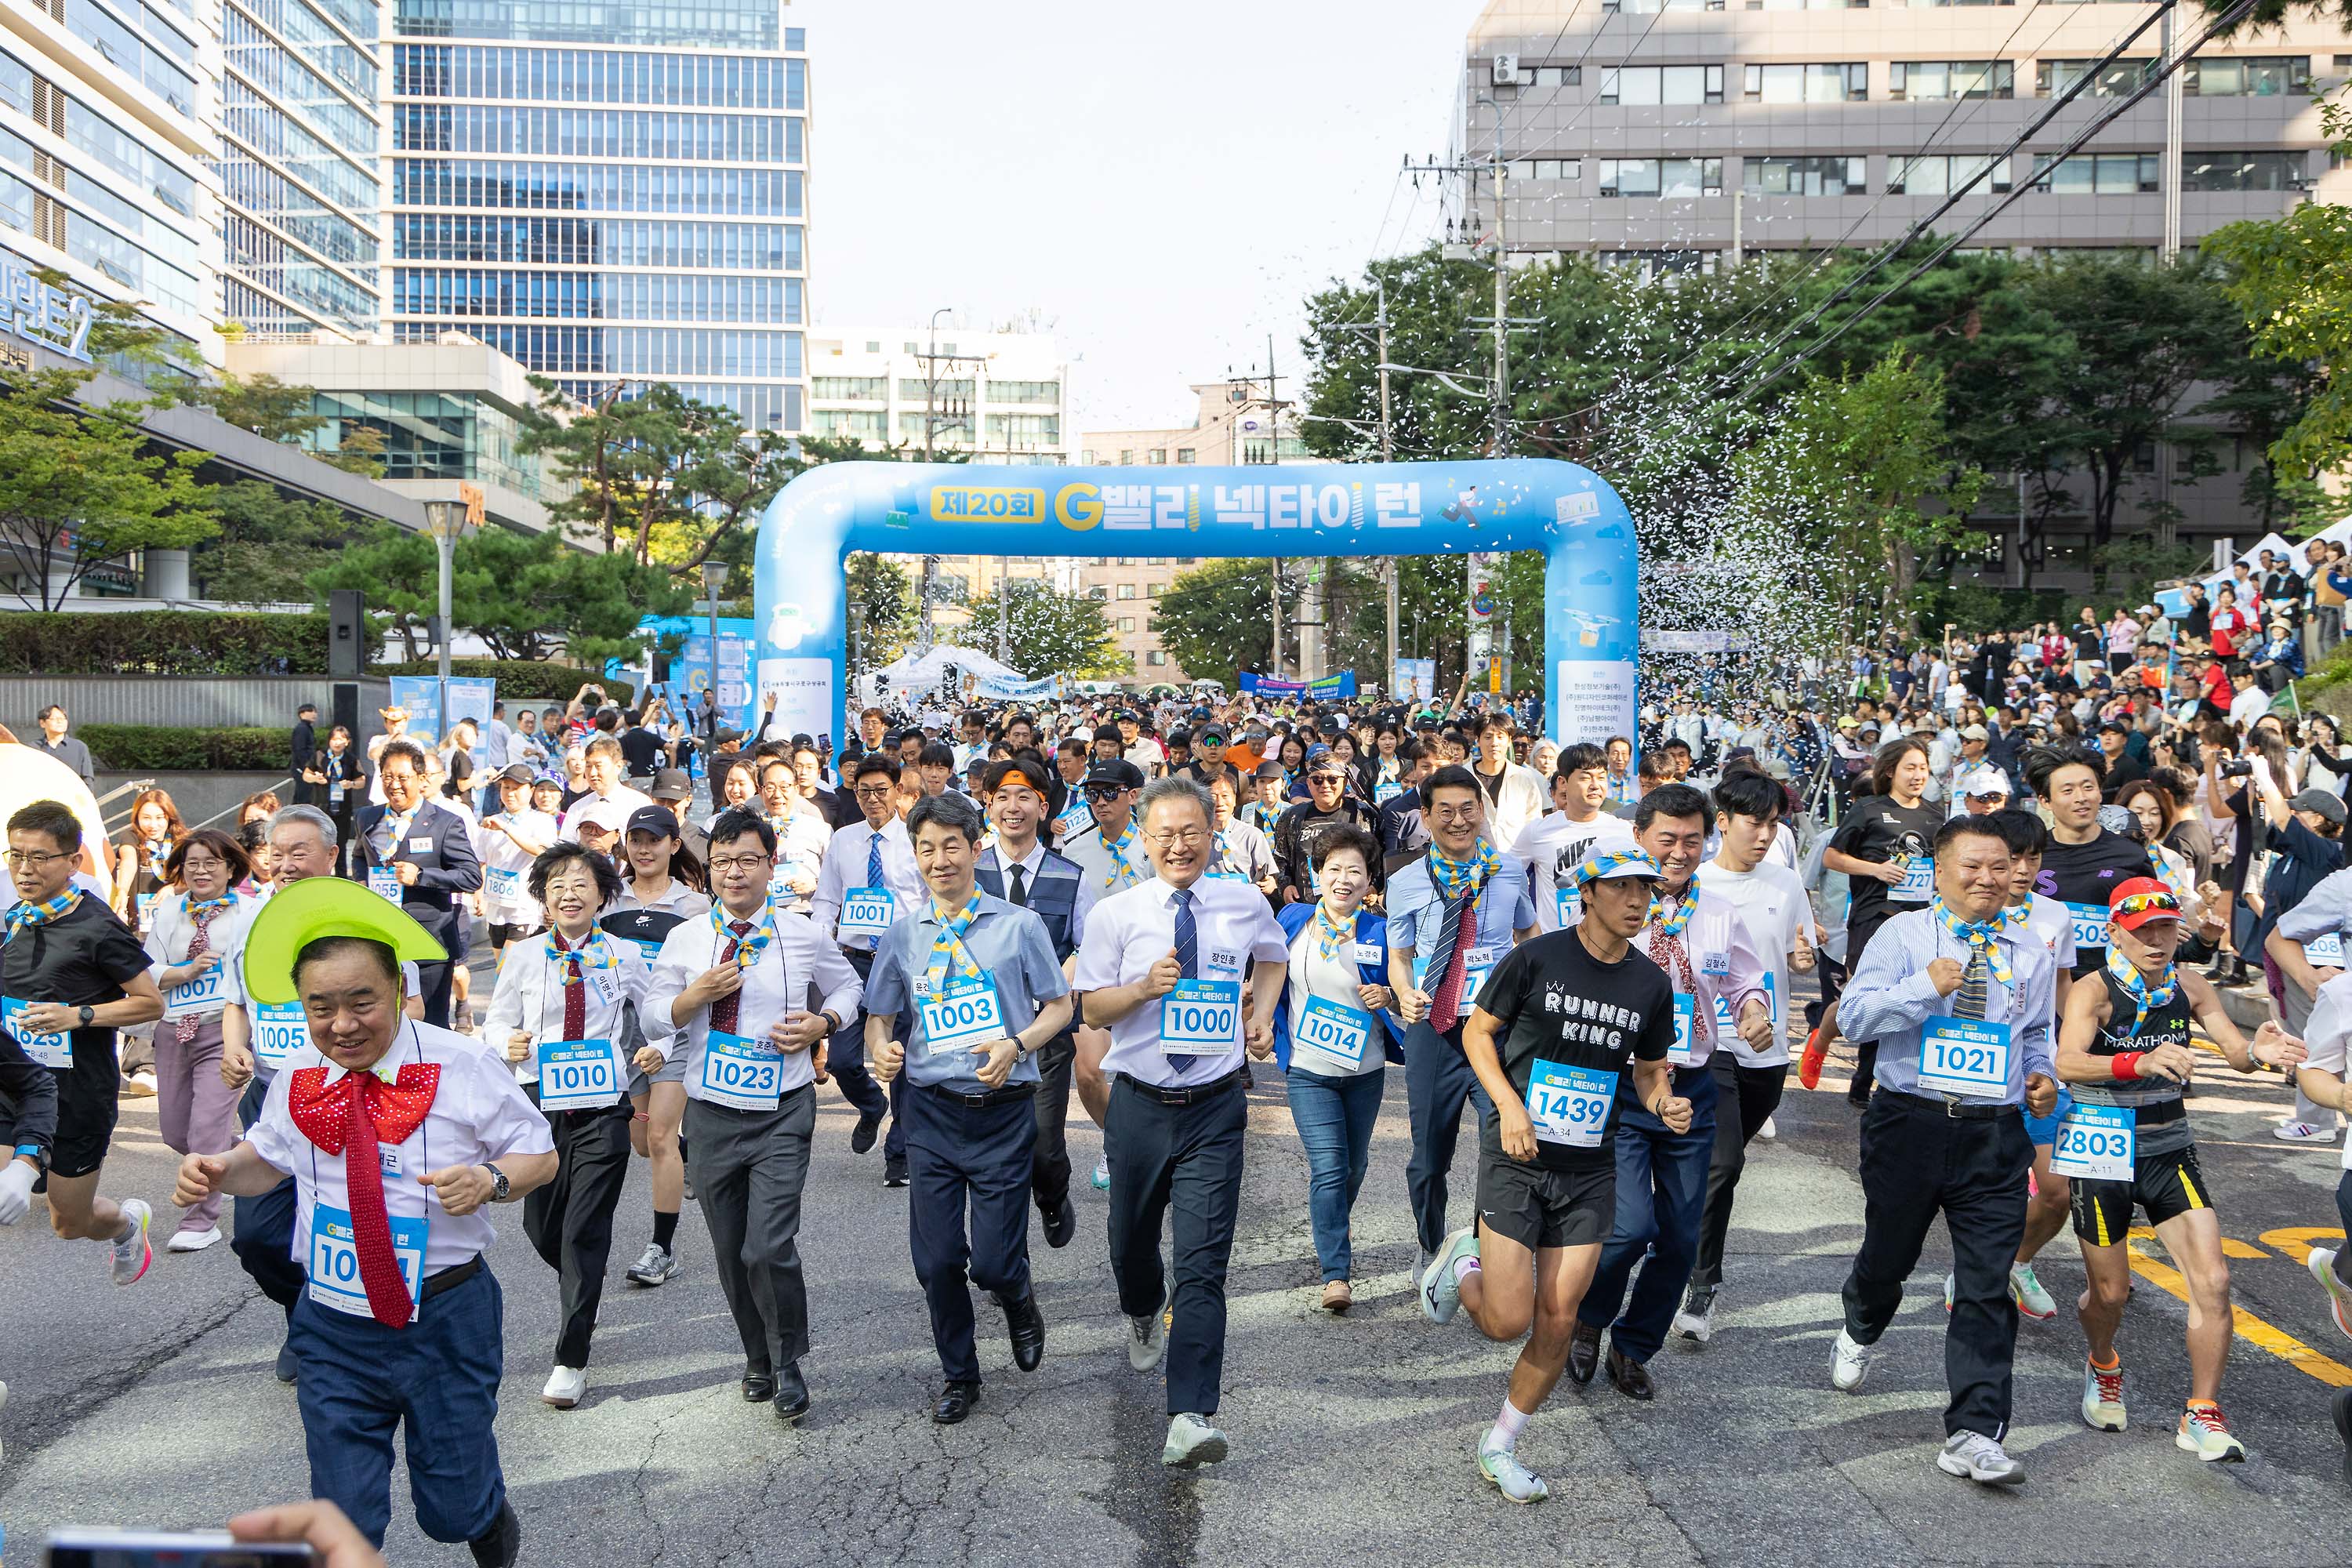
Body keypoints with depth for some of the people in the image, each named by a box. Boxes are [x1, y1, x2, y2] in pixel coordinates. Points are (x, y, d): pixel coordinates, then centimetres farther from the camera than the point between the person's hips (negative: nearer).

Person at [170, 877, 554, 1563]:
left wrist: (490, 1178, -25)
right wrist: (217, 1171, -4)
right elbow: (267, 1159, 18)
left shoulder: (464, 1068, -11)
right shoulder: (297, 1080, 1)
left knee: (454, 1510, 10)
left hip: (445, 1319, -3)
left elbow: (541, 1156, -4)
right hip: (335, 1327, 3)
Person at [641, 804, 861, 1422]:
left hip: (782, 1115, -2)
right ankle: (758, 1357, 35)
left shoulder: (805, 937, 1)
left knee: (769, 1248, -13)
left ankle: (788, 1363, 11)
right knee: (730, 1253, 13)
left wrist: (824, 1022, -3)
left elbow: (848, 984, 17)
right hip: (711, 1115, 3)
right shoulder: (685, 940, 3)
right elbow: (654, 1017, 5)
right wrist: (697, 994, -14)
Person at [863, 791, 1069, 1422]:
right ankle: (959, 1376, 28)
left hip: (1004, 1112, -2)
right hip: (931, 1110, 2)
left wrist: (1015, 1044, -14)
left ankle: (1019, 1304, 35)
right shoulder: (903, 933, 8)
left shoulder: (1019, 925, 1)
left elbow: (1060, 1006, 4)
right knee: (936, 1261, 5)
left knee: (993, 1262, -3)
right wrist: (881, 1048, -8)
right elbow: (879, 1015, 15)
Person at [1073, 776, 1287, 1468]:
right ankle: (1144, 1313, 54)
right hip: (1139, 1104, 1)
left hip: (1215, 1107, -1)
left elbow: (1273, 955, 22)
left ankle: (1190, 1417, -8)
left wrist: (1263, 1013, 7)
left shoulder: (1247, 905, 0)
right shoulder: (1114, 914, -5)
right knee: (1131, 1239, 20)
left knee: (1203, 1264, -9)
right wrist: (1144, 987, -19)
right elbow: (1092, 1009, -1)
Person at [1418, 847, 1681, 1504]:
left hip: (1589, 1172, 4)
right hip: (1516, 1159, -4)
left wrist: (1665, 1104, -8)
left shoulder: (1652, 984, 4)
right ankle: (1464, 1261, 27)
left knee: (1557, 1322, 3)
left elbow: (1650, 1070, 15)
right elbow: (1477, 1032, -2)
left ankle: (1500, 1445, 24)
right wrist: (1510, 1106, -15)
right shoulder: (1535, 958, -9)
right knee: (1508, 1321, -8)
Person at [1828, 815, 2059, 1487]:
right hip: (1910, 1123, -2)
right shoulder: (1903, 934, -1)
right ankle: (1858, 1334, 50)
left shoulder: (2031, 955, 11)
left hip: (1996, 1136, 2)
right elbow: (1854, 1014, -9)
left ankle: (1974, 1434, 0)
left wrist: (2041, 1075, 4)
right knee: (1888, 1255, 16)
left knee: (1987, 1286, -4)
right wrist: (1926, 987, -20)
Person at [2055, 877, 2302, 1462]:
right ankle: (2103, 1370, 42)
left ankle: (2202, 1415, 6)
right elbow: (2067, 1062, -34)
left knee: (2213, 1281, -8)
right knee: (2110, 1292, 9)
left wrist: (2258, 1052, -33)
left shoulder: (2189, 986, -2)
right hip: (2103, 1152, -4)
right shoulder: (2094, 991, -18)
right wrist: (2140, 1063, -51)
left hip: (2171, 1151, 4)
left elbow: (2233, 1048, -9)